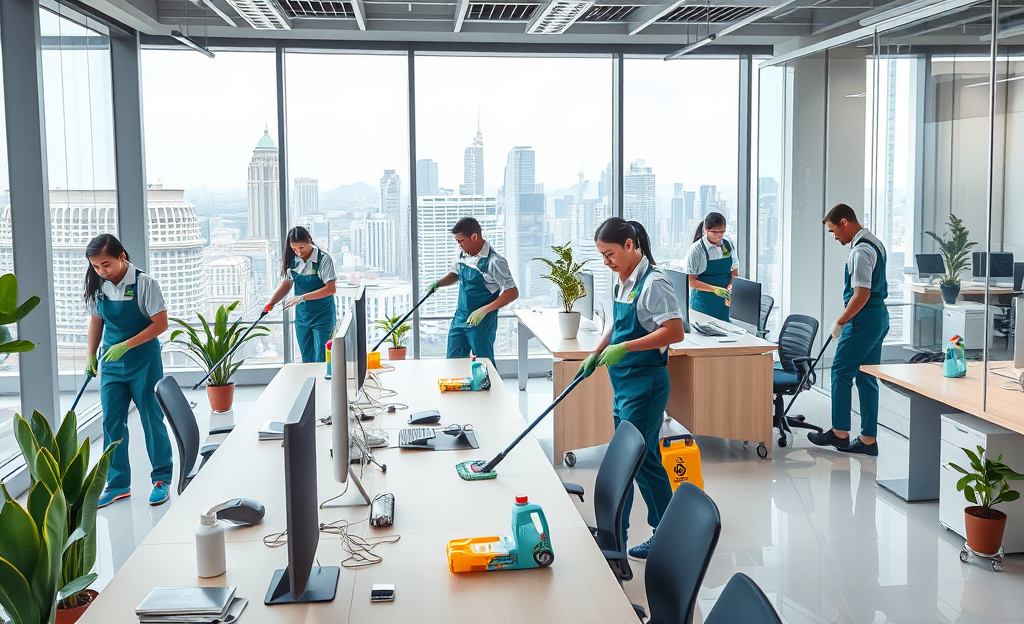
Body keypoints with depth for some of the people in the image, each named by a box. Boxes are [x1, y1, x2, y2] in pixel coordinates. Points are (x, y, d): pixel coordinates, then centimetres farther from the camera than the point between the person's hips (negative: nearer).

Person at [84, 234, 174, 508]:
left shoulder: (144, 283, -15)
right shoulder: (97, 286, 0)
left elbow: (161, 323, -16)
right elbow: (96, 322, 11)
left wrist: (127, 345, -22)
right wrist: (91, 357, 10)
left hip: (144, 361, -5)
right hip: (111, 364, 5)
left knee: (152, 420, 6)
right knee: (112, 423, 5)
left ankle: (162, 478, 19)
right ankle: (117, 484, 16)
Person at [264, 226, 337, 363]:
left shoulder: (324, 259, -14)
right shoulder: (292, 260, 2)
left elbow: (331, 289, -19)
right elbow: (286, 285, 4)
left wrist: (302, 297, -23)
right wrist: (270, 303, -13)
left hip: (322, 316, -5)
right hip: (302, 315, 5)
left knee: (321, 361, -6)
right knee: (307, 360, 11)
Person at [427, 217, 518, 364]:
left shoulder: (494, 261, -20)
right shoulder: (463, 255, 3)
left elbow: (513, 293, -20)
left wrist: (484, 310, -26)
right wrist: (439, 283, 1)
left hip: (481, 323, -7)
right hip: (459, 319, 7)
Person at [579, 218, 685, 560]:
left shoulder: (653, 283, -16)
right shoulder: (622, 282, 12)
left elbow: (674, 331, -22)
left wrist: (624, 348, -24)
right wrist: (597, 353, 16)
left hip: (645, 383, -9)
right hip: (624, 381, 9)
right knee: (644, 458, 13)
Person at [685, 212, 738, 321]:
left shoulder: (729, 246, 5)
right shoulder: (696, 250, -10)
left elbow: (734, 270, 14)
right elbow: (691, 281, -11)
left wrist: (732, 285, -8)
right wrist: (715, 289, -23)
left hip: (726, 300, 4)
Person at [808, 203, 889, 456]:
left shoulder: (860, 250, -19)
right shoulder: (874, 243, 15)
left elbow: (861, 294, -24)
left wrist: (840, 322, -15)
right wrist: (846, 321, 23)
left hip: (864, 319, -10)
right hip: (878, 315, 10)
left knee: (841, 372, -1)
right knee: (867, 378, 11)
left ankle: (840, 433, 6)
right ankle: (868, 440, 14)